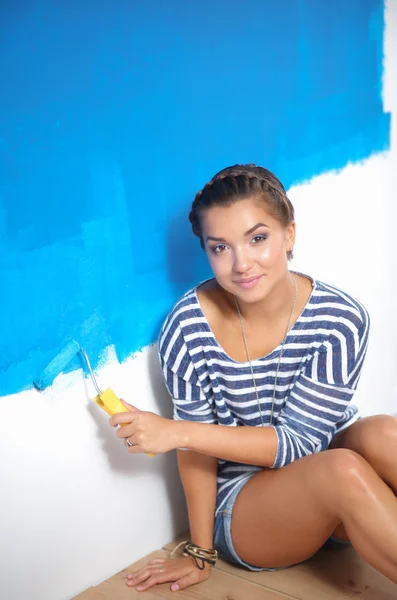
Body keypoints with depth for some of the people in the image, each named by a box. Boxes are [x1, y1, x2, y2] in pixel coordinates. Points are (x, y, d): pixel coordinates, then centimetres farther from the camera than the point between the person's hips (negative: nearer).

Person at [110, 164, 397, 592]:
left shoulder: (340, 320, -17)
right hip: (242, 507, -1)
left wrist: (178, 431, -24)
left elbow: (297, 442, -17)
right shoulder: (188, 327, -18)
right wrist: (201, 553, 1)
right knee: (345, 470, -33)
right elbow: (196, 449, -8)